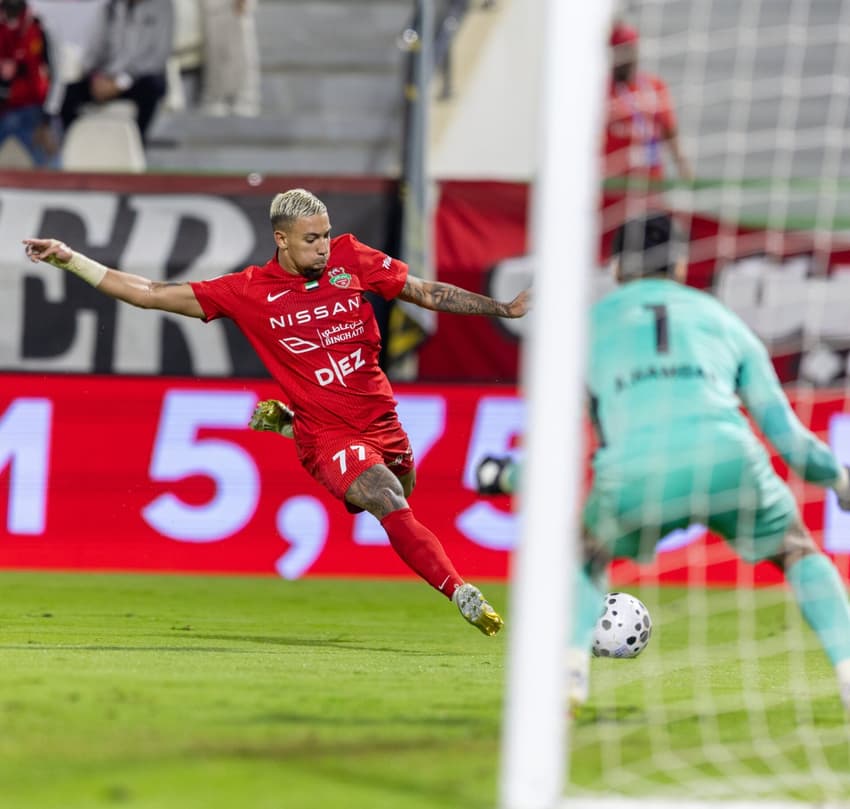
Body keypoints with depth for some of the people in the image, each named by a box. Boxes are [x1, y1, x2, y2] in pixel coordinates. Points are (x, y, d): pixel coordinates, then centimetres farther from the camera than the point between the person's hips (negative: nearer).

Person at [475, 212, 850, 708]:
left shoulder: (589, 324, 25)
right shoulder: (722, 319, 28)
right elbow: (787, 435, 25)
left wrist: (505, 477, 45)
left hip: (635, 477, 0)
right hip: (730, 462, 0)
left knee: (589, 552, 32)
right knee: (798, 552, 28)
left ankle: (571, 669, 12)